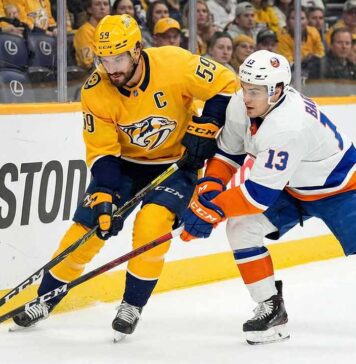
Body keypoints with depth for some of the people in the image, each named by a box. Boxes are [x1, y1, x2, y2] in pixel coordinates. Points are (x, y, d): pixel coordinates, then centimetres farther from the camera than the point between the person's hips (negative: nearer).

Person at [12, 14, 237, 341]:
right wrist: (103, 195, -27)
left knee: (151, 225, -24)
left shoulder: (175, 64, -28)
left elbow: (225, 85, -15)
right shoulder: (96, 92, -20)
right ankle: (45, 300, 14)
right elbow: (102, 152, -15)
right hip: (124, 162, 3)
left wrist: (204, 129, -21)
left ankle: (133, 305, -4)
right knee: (87, 226, -4)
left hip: (177, 162, -2)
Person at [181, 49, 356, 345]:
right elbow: (228, 151, 4)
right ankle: (271, 310, 1)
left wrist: (212, 211, -31)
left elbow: (261, 191, -36)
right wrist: (209, 186, -11)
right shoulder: (241, 105, -14)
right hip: (292, 188, 8)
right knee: (241, 227, -8)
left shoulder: (289, 126, -38)